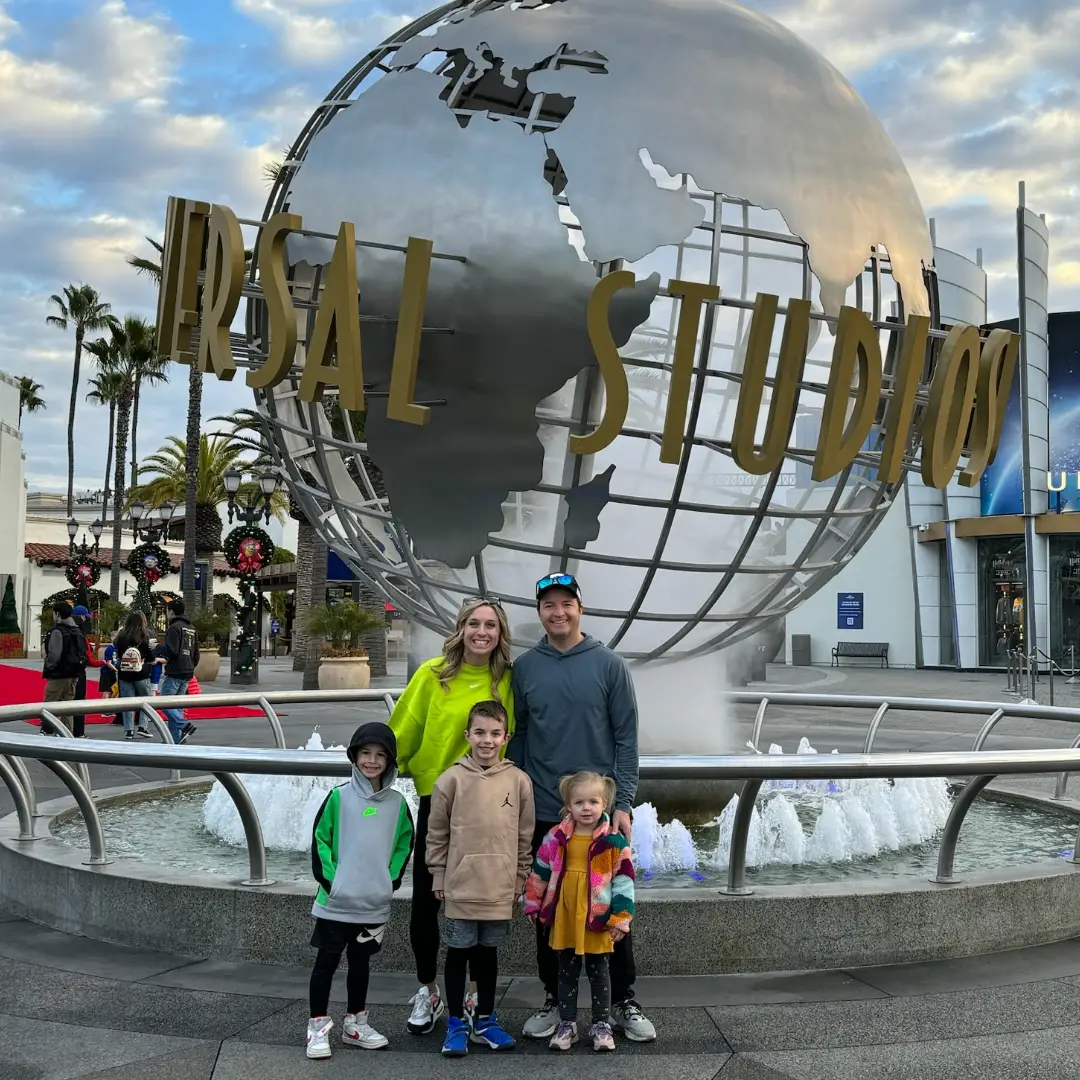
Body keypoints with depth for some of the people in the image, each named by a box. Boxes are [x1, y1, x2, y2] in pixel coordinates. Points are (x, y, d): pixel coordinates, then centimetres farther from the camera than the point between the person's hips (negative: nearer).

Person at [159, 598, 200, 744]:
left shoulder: (174, 627, -11)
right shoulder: (191, 629, 17)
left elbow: (171, 651, -20)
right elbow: (196, 654, 19)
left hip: (174, 673, -9)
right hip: (188, 673, 9)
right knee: (177, 705, 11)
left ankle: (185, 726, -20)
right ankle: (175, 738, 9)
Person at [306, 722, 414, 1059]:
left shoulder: (397, 803, 0)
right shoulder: (339, 797, -8)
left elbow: (404, 843, 11)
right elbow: (320, 839, -5)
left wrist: (392, 879, 2)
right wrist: (327, 879, -11)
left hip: (375, 904, 3)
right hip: (336, 903, -3)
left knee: (360, 962, 17)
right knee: (326, 963, 4)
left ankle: (355, 1023, 29)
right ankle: (318, 1027, 14)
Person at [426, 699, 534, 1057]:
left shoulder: (518, 780, -1)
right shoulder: (451, 779, -6)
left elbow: (525, 836, 7)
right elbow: (436, 834, 2)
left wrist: (520, 877, 9)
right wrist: (438, 877, 2)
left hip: (500, 889, 2)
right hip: (461, 887, -2)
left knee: (488, 952, 14)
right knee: (458, 952, 8)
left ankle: (485, 1020, 27)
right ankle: (456, 1023, 20)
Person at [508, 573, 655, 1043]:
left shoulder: (609, 664, -2)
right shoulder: (524, 667, 3)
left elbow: (626, 739, -3)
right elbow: (516, 738, 7)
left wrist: (623, 803, -9)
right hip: (542, 813, 2)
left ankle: (623, 1002, 19)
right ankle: (552, 999, 24)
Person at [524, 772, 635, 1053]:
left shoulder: (613, 841, -9)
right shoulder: (556, 838, -1)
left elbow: (623, 881, -7)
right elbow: (540, 873, 9)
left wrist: (621, 918, -9)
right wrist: (533, 906, 12)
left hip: (597, 919, -2)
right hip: (563, 918, 3)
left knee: (598, 971, 11)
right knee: (567, 971, 13)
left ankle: (601, 1024, 21)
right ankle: (567, 1023, 23)